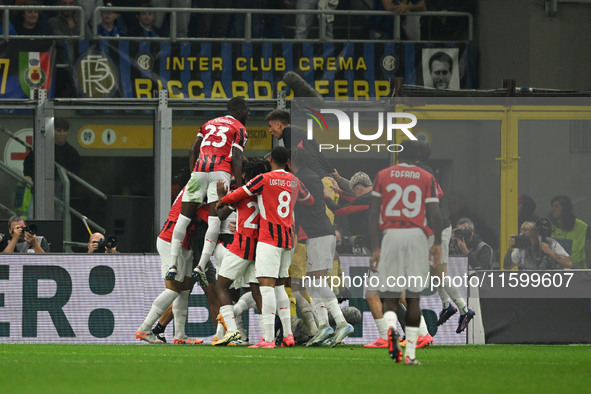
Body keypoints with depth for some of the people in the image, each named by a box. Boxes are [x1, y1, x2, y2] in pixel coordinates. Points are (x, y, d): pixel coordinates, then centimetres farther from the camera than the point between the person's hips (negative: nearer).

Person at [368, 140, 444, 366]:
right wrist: (437, 244, 12)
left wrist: (375, 248, 6)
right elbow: (434, 215, 0)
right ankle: (410, 353, 4)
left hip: (390, 236, 0)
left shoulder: (382, 176, 7)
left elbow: (374, 213, 4)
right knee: (414, 298, 7)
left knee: (390, 296, 6)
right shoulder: (426, 179, 5)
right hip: (417, 236, 0)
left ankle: (391, 327, -27)